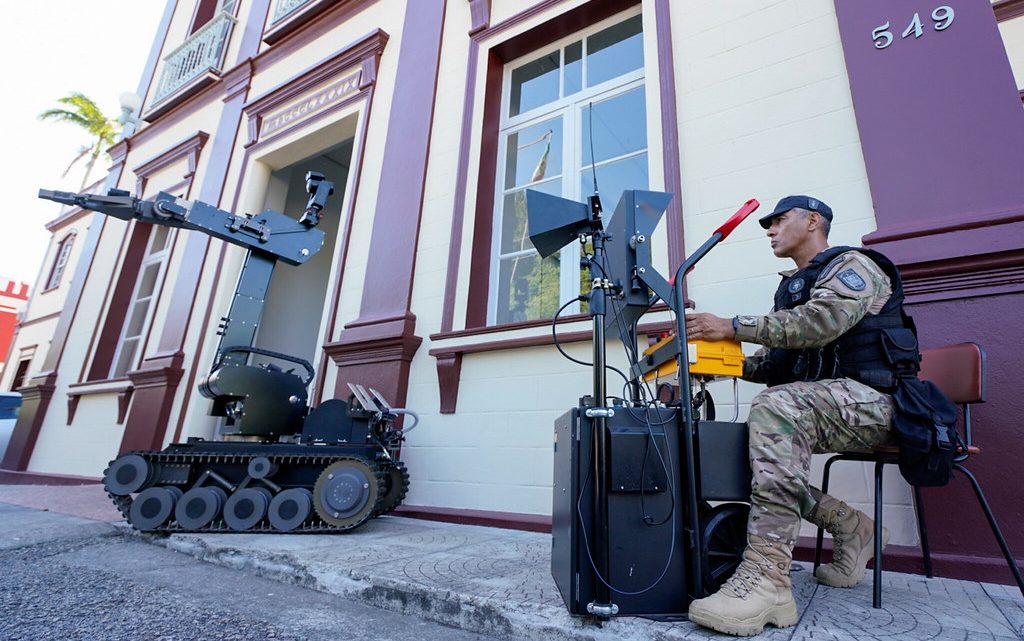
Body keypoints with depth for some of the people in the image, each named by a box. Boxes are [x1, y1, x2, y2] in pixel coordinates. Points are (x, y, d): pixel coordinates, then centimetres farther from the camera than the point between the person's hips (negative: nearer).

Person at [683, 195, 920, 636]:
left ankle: (767, 578, -40)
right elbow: (774, 362, 17)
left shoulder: (852, 265, -2)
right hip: (812, 406, 8)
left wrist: (732, 327, -27)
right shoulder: (791, 286, 23)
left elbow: (821, 321, -24)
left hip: (869, 399, -8)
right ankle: (850, 527, 5)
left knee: (774, 407, -36)